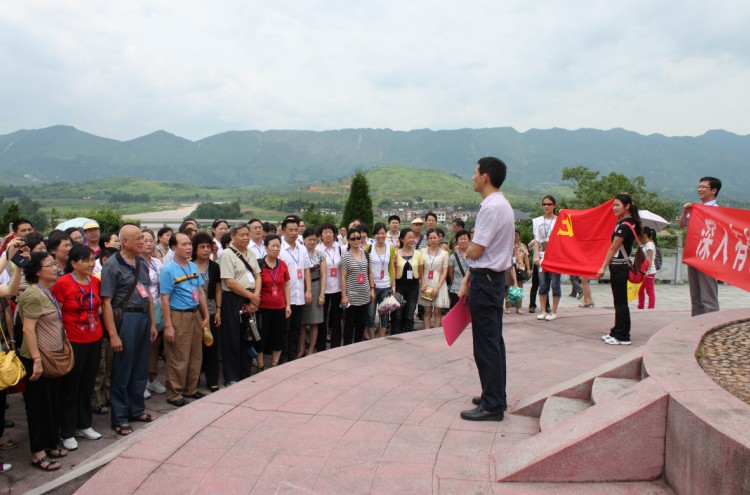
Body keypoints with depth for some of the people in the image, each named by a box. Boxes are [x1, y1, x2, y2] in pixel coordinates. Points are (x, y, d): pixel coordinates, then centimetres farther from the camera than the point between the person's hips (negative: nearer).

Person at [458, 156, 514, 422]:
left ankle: (492, 405, 6)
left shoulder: (492, 208, -19)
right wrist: (467, 282, 15)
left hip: (485, 280, -11)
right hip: (494, 278, 11)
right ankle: (495, 396, 30)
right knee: (493, 341, 18)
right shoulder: (500, 204, 13)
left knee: (486, 345, -3)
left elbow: (475, 252, -21)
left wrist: (466, 248, 3)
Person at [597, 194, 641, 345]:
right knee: (619, 302, 14)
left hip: (619, 266, -10)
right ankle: (617, 332, 22)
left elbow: (613, 249, -15)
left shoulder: (624, 226, -17)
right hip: (620, 265, 10)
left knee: (620, 303, -4)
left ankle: (622, 337, 2)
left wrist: (603, 267, -11)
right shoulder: (628, 222, 10)